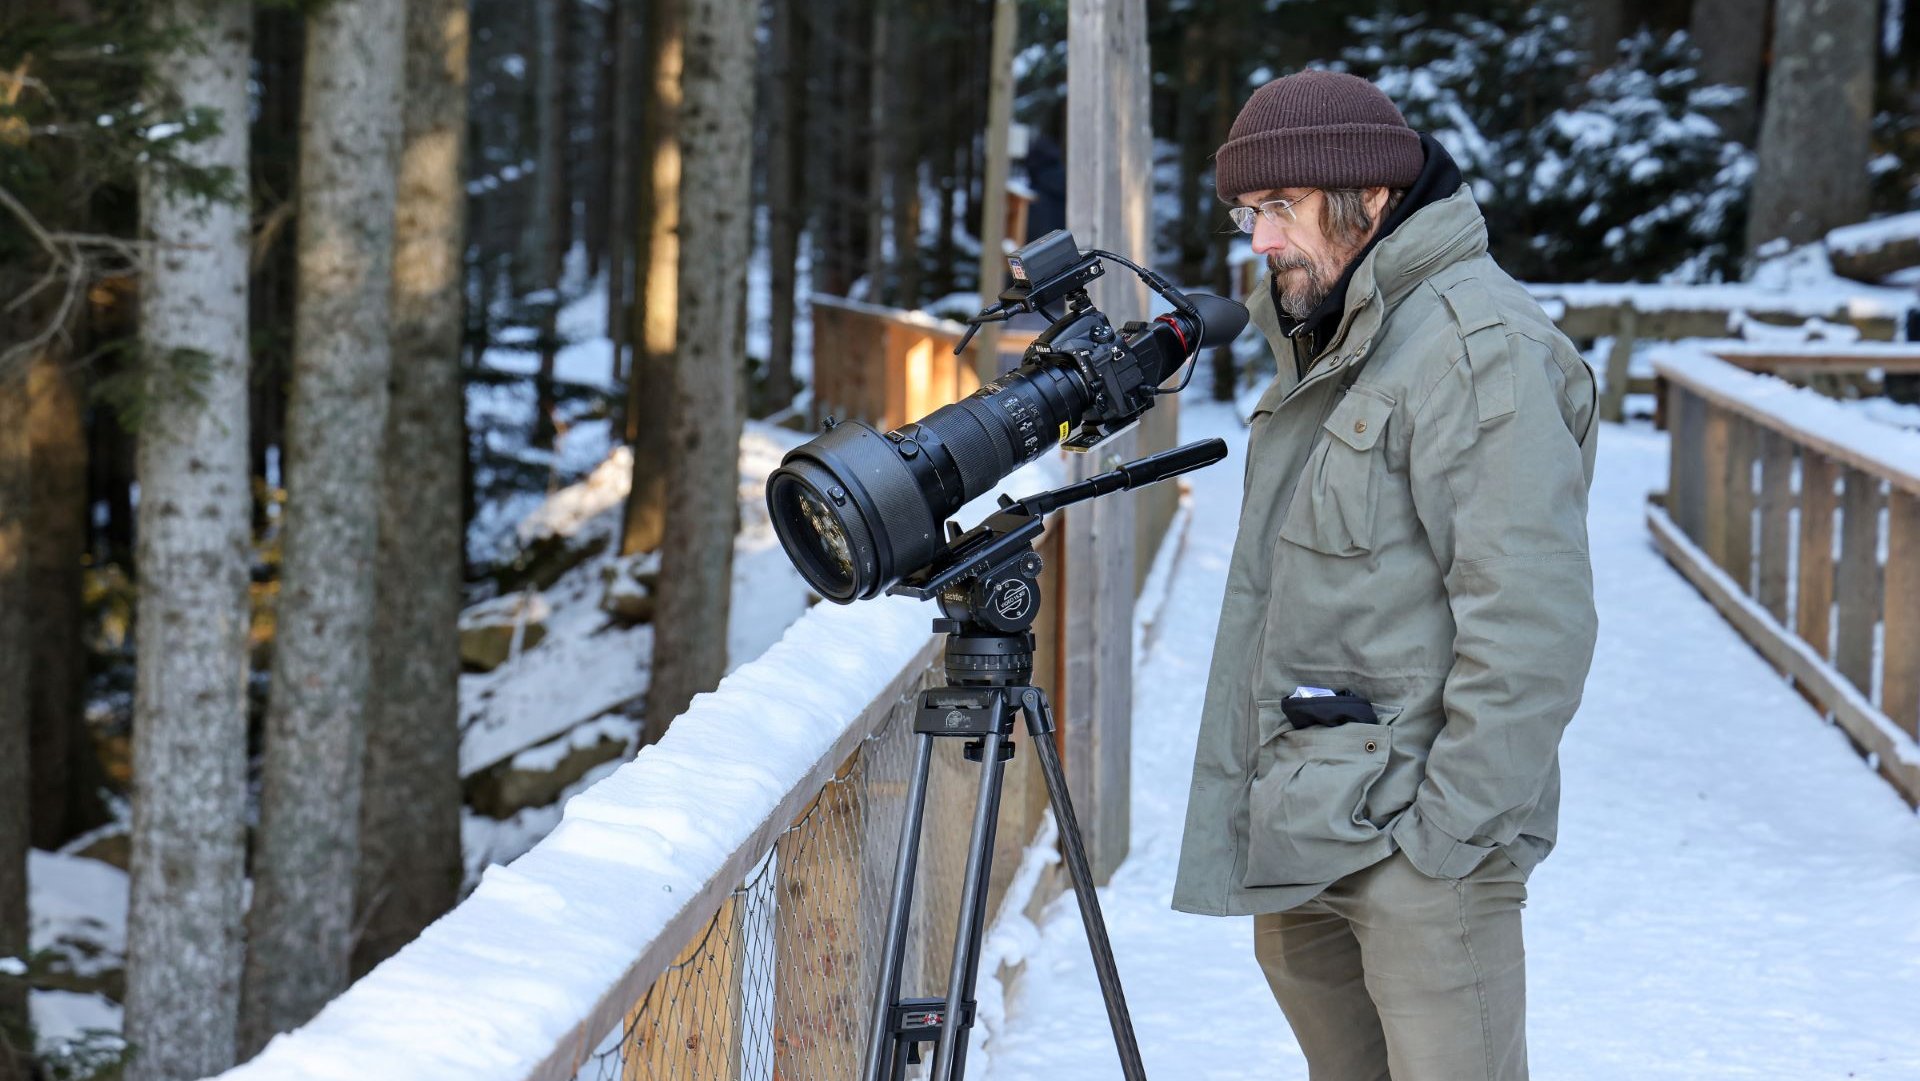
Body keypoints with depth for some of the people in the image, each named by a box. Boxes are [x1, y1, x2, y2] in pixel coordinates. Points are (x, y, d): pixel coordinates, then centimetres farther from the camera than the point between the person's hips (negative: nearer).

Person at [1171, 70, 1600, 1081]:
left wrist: (1450, 829, -20)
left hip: (1415, 842, -9)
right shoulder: (1324, 337, 17)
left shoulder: (1478, 347, -15)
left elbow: (1530, 623, -21)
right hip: (1297, 843, 9)